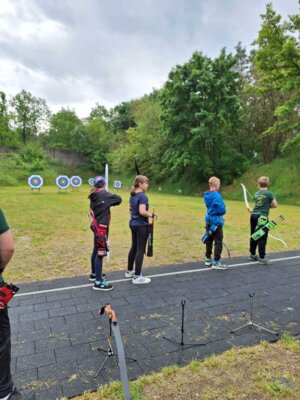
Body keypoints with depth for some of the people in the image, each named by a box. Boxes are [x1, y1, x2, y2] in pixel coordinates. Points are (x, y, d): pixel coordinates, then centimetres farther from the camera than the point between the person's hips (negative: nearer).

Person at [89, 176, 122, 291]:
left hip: (96, 226, 9)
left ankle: (94, 274, 36)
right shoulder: (104, 194, -15)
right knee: (100, 253, -5)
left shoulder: (94, 196, 7)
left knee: (96, 251, 20)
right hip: (101, 227, -9)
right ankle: (98, 282, -1)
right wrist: (111, 202, 9)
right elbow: (119, 199, -9)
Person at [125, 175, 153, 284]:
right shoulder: (142, 196, -18)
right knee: (140, 250, -2)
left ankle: (129, 271, 32)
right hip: (141, 225, -9)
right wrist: (151, 215, -12)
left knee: (134, 247, 19)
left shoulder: (132, 195, 10)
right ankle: (137, 277, 3)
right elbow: (142, 211, -26)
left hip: (133, 224, 9)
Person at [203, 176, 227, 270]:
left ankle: (208, 259, 28)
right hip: (216, 221, -8)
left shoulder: (206, 195, 5)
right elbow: (222, 210, -20)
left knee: (209, 240, 17)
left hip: (209, 220, 8)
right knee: (218, 242, -1)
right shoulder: (217, 196, -20)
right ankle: (216, 262, 3)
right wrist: (222, 212, 1)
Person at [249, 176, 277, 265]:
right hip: (262, 217, -6)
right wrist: (268, 206, 15)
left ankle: (252, 255, 26)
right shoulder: (269, 193, -5)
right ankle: (261, 258, 1)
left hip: (253, 215, 6)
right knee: (262, 238, -2)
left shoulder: (256, 194, 9)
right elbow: (275, 205, 1)